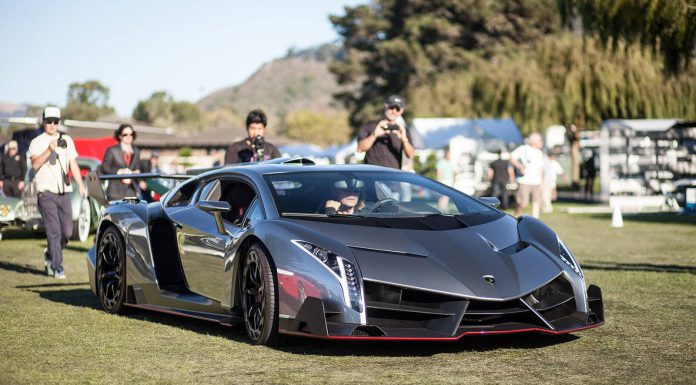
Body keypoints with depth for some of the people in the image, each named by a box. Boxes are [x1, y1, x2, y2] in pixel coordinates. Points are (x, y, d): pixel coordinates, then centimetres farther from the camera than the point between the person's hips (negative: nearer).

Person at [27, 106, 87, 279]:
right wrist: (49, 150, -23)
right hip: (46, 192, -4)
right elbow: (35, 164, -12)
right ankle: (57, 267, -4)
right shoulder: (37, 142, 2)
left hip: (64, 192, 4)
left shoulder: (67, 140, 15)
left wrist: (81, 185, 5)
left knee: (67, 232, 2)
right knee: (54, 231, -9)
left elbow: (73, 164, 14)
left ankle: (50, 255, 27)